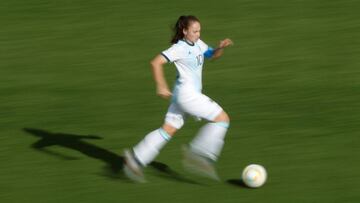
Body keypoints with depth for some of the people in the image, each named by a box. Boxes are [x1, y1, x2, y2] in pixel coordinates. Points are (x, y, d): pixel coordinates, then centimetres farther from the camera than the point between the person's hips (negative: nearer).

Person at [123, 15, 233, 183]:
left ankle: (136, 158, 8)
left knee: (167, 130, 10)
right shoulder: (179, 48, -14)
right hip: (187, 94, -9)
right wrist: (161, 86, -23)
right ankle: (197, 155, -8)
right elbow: (156, 62, -18)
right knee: (222, 118, -6)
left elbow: (212, 55, 23)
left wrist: (221, 47, 2)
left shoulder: (198, 44, 10)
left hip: (184, 95, 9)